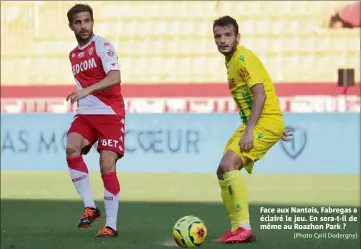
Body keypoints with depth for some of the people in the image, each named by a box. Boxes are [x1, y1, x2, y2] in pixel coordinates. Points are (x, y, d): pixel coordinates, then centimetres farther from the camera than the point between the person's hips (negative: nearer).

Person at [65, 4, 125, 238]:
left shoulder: (102, 45, -8)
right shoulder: (73, 55, 15)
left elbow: (115, 77, -24)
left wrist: (86, 91, -35)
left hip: (110, 113, -5)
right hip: (85, 113, 5)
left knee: (107, 167, -11)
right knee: (72, 148, -23)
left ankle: (111, 225, -3)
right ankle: (90, 207, -16)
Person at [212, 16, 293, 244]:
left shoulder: (244, 58, -13)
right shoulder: (231, 61, 16)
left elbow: (260, 94, -22)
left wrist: (249, 130, -28)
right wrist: (276, 129, 25)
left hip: (266, 122, -10)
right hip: (254, 123, 10)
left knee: (228, 165, -22)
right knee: (223, 171, 9)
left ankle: (244, 228, -20)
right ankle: (238, 229, 15)